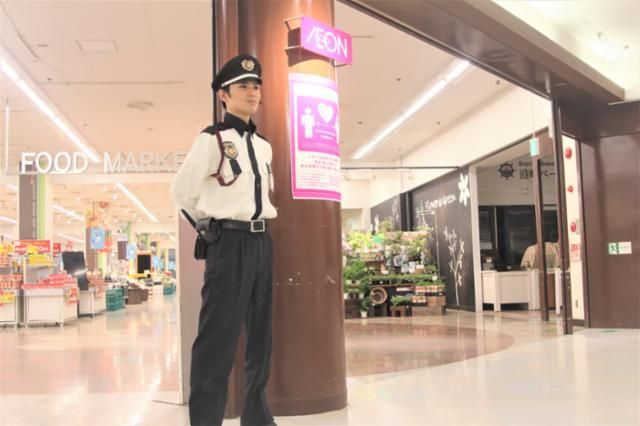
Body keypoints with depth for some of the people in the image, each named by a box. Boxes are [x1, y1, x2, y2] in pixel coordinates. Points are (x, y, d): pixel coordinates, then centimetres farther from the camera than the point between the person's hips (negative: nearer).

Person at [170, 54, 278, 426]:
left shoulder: (263, 145, 15)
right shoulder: (213, 139, -6)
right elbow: (182, 191, -3)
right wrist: (214, 227, 5)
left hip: (262, 241, 7)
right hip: (229, 242, -7)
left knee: (260, 333, 12)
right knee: (220, 335, -8)